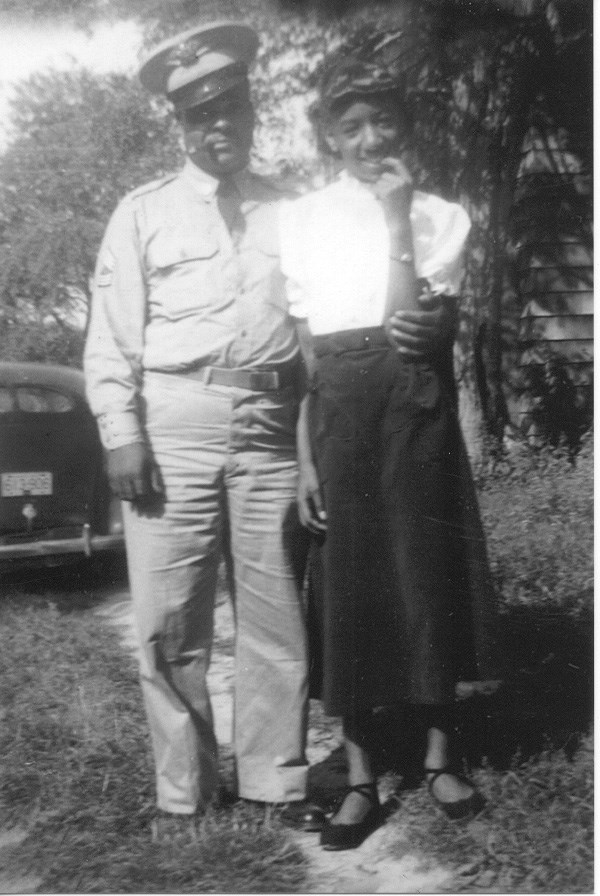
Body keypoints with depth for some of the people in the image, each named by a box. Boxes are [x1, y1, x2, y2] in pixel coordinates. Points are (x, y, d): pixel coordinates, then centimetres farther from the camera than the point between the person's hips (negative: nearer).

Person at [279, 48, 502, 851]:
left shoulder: (440, 216, 5)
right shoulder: (301, 219, 7)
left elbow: (413, 326, -11)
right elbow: (300, 348, 3)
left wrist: (398, 221, -12)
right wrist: (305, 456, -2)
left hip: (415, 404, 0)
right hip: (336, 409, 1)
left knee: (426, 571, 4)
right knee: (348, 581, 3)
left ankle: (440, 755, 23)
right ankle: (361, 779, 15)